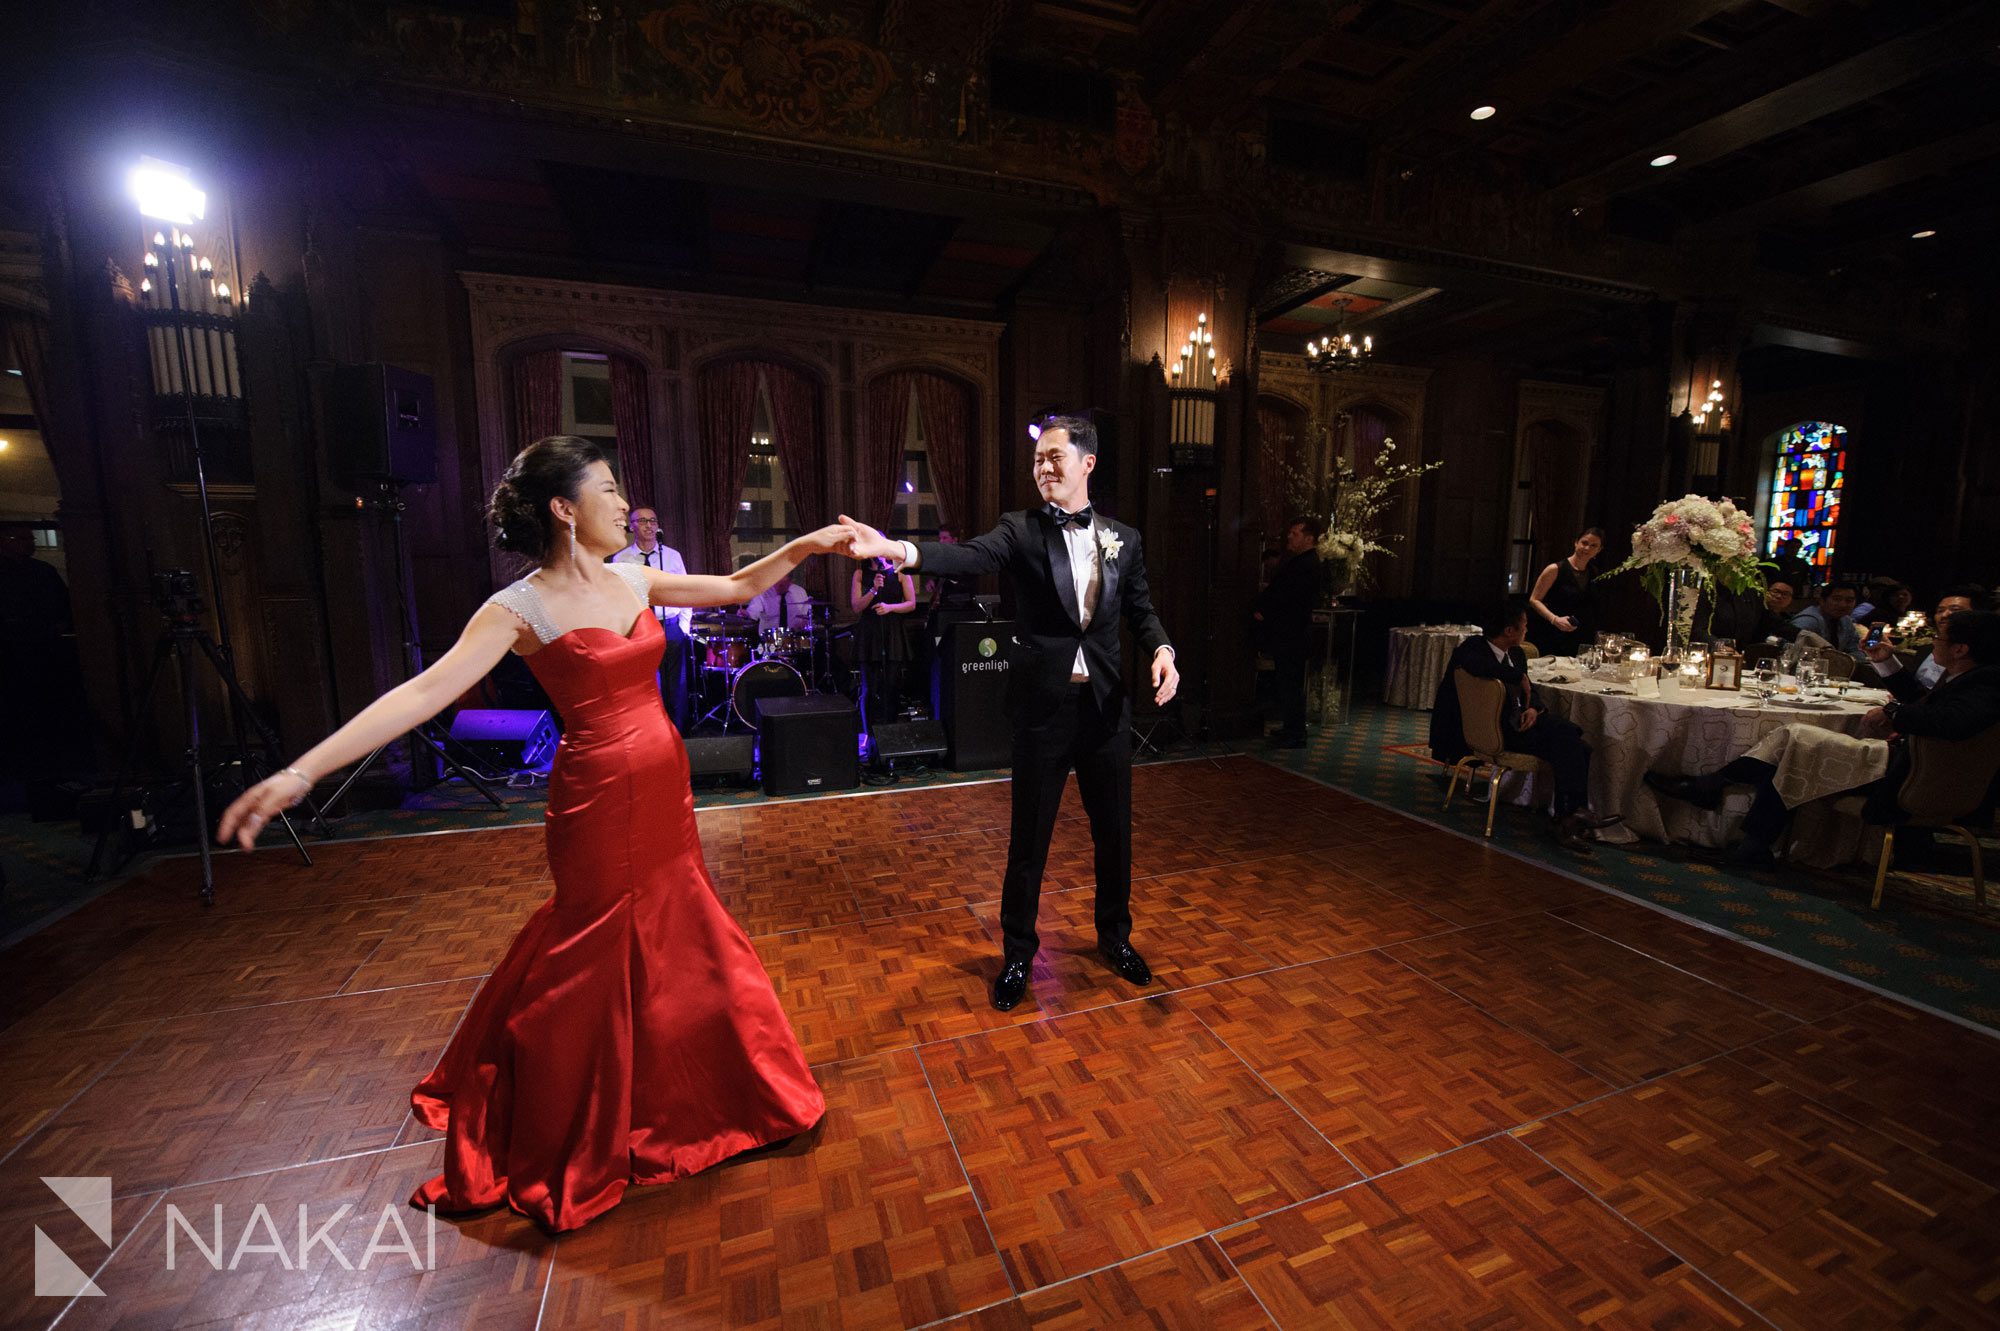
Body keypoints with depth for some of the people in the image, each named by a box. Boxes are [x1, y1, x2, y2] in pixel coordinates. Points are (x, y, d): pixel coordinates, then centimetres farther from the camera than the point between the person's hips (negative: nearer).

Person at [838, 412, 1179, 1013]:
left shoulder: (1123, 539, 6)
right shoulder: (1022, 530, -4)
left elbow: (1140, 609, 11)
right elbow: (972, 556, -23)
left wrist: (1162, 650, -11)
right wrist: (897, 549, -41)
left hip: (1106, 705, 3)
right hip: (1042, 705, -3)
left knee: (1114, 831, 16)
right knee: (1028, 838, 8)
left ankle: (1115, 936, 41)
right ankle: (1017, 953, 30)